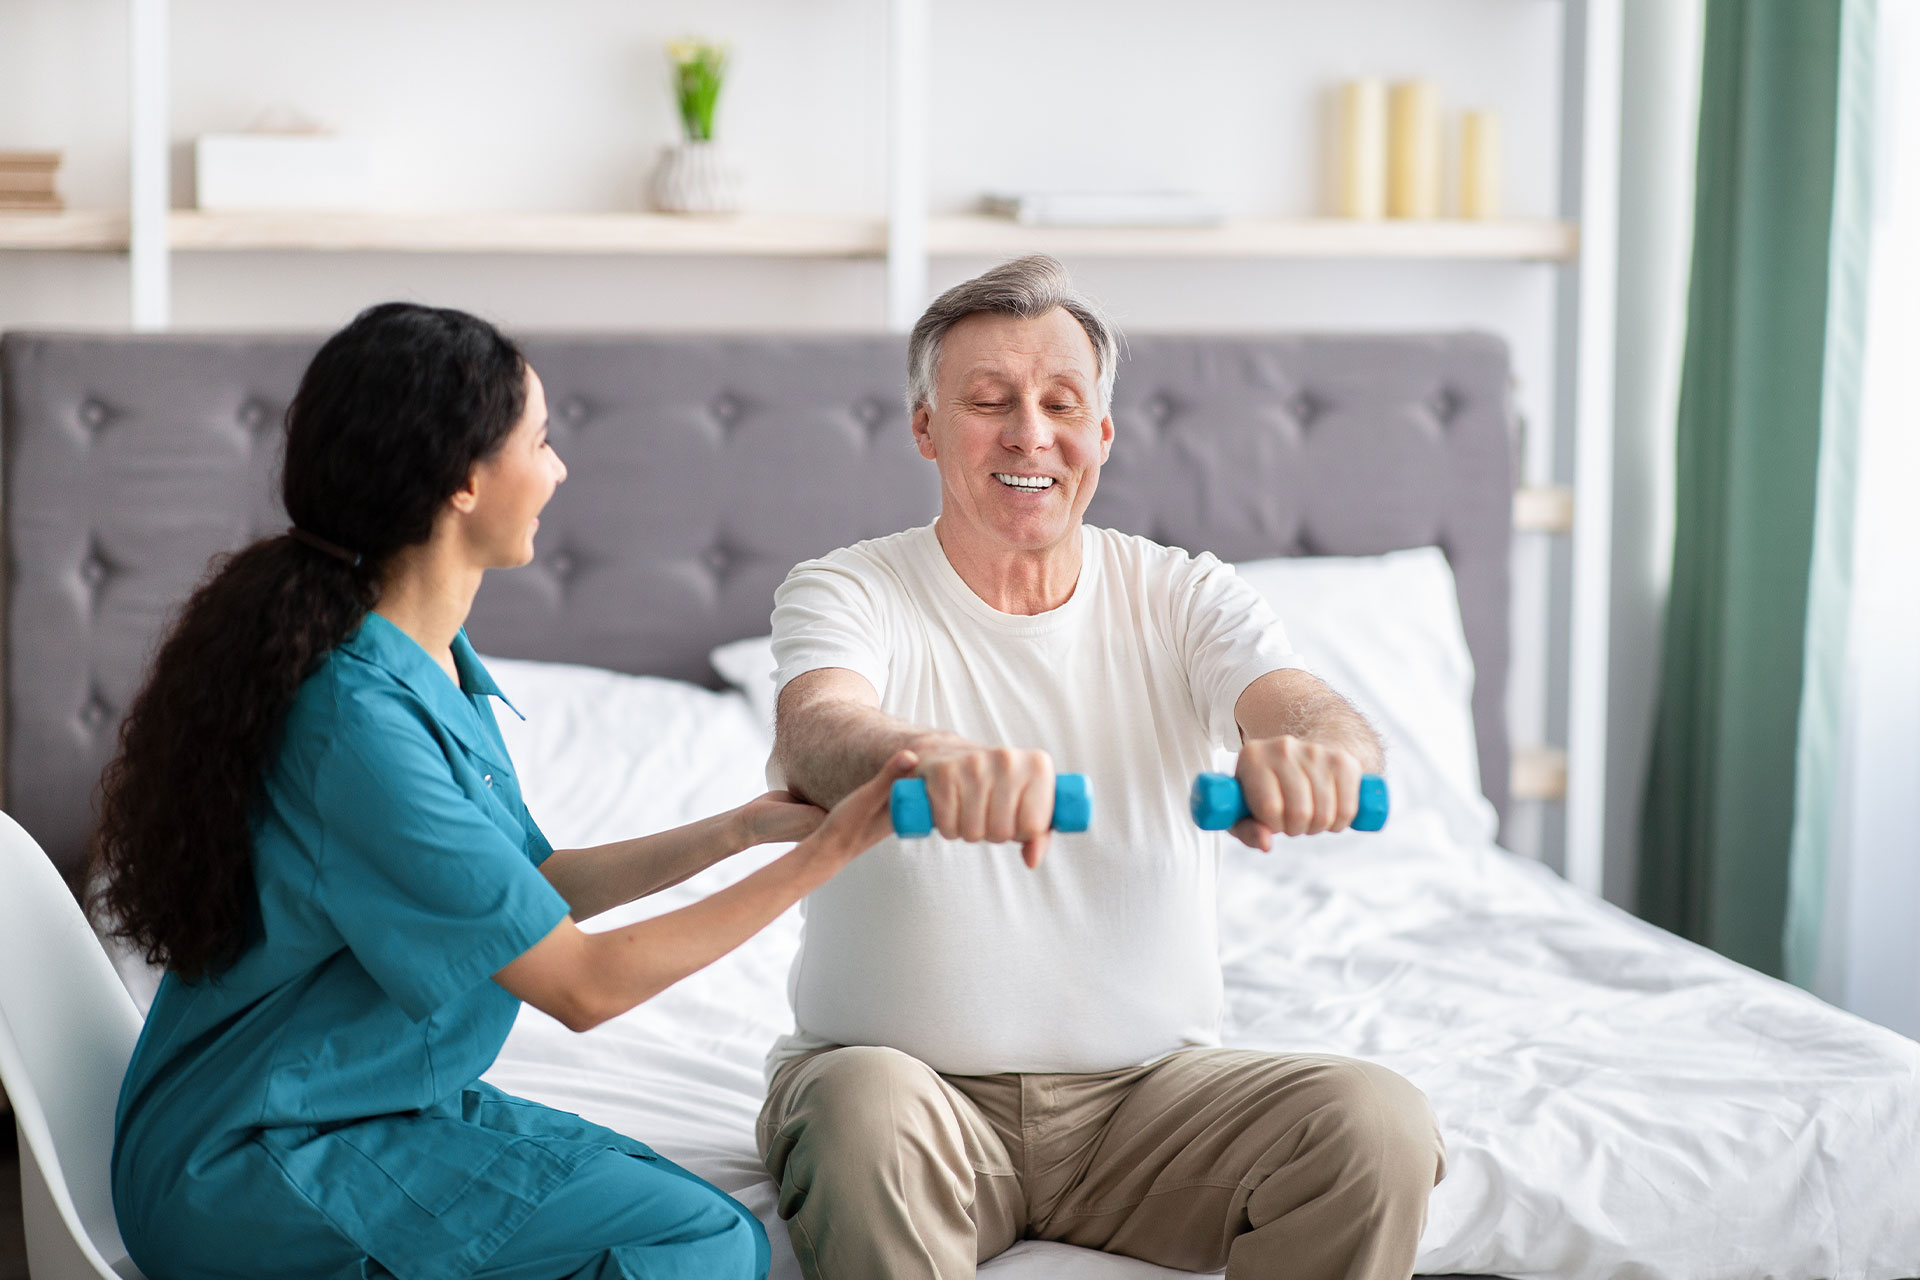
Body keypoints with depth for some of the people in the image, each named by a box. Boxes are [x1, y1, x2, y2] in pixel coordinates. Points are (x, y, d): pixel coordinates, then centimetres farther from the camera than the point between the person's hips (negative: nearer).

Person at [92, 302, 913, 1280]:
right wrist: (825, 854, -15)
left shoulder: (434, 665, 5)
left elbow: (529, 890, 14)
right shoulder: (360, 721, -26)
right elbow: (581, 985, -20)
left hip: (391, 1105, 9)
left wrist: (740, 828, 7)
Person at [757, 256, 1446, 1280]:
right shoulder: (846, 593, -3)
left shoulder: (1183, 599, 4)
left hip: (1149, 1082, 2)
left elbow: (1307, 707, -16)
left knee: (1377, 1125, -22)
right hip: (915, 1076, -2)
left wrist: (1315, 749, -44)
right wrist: (933, 760, -52)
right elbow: (818, 733, -26)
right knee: (863, 1112, -36)